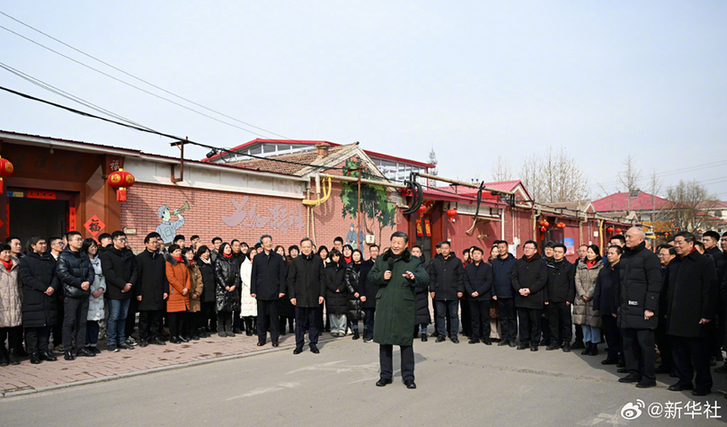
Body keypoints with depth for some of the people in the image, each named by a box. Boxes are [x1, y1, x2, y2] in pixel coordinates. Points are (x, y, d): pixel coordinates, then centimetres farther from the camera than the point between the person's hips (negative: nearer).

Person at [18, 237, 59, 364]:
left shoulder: (50, 259, 17)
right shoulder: (25, 260, 1)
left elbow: (55, 275, 11)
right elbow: (26, 278, -10)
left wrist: (53, 287, -10)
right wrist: (44, 288, -16)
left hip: (48, 299, 5)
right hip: (32, 300, -4)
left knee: (46, 326, 7)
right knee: (32, 327, -2)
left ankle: (44, 351, 15)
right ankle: (33, 353, 5)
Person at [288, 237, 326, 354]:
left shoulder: (318, 260, 5)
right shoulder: (295, 261, 4)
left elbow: (322, 278, 6)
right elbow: (291, 279, 4)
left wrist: (322, 294, -1)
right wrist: (292, 296, -3)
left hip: (314, 297, 0)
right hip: (300, 296, 0)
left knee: (313, 322, 7)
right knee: (299, 322, 5)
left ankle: (313, 344, 17)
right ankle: (299, 345, 15)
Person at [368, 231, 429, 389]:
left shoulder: (414, 262, 3)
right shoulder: (381, 260, 12)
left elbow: (425, 279, -7)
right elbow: (371, 276, 11)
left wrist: (414, 277, -28)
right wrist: (381, 276, -9)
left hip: (404, 307, -2)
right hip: (384, 306, 3)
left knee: (406, 342, 2)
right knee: (384, 341, 8)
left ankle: (408, 377, 13)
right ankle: (385, 375, 20)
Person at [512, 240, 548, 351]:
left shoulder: (541, 263, 1)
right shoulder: (519, 263, 15)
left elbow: (543, 279, -8)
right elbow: (514, 278, 9)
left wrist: (530, 290, -15)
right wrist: (519, 289, -9)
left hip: (535, 297, -4)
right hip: (520, 297, 4)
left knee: (535, 321, 2)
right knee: (523, 321, 8)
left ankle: (534, 343, 11)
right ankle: (524, 341, 17)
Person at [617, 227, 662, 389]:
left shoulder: (649, 257, -8)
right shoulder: (625, 257, 15)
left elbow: (654, 284, -13)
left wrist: (650, 307, -17)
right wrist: (619, 304, 17)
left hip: (642, 309, -7)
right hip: (626, 309, 8)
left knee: (645, 343, -1)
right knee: (629, 343, 12)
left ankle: (649, 377, 8)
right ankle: (634, 373, 23)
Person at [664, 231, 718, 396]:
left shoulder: (705, 262, -5)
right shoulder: (674, 263, 14)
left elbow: (711, 290, -9)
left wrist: (707, 315, -14)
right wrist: (667, 311, 13)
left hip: (695, 319, -6)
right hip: (676, 318, 7)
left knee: (699, 353, 2)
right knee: (679, 351, 12)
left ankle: (703, 384, 13)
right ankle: (684, 381, 24)